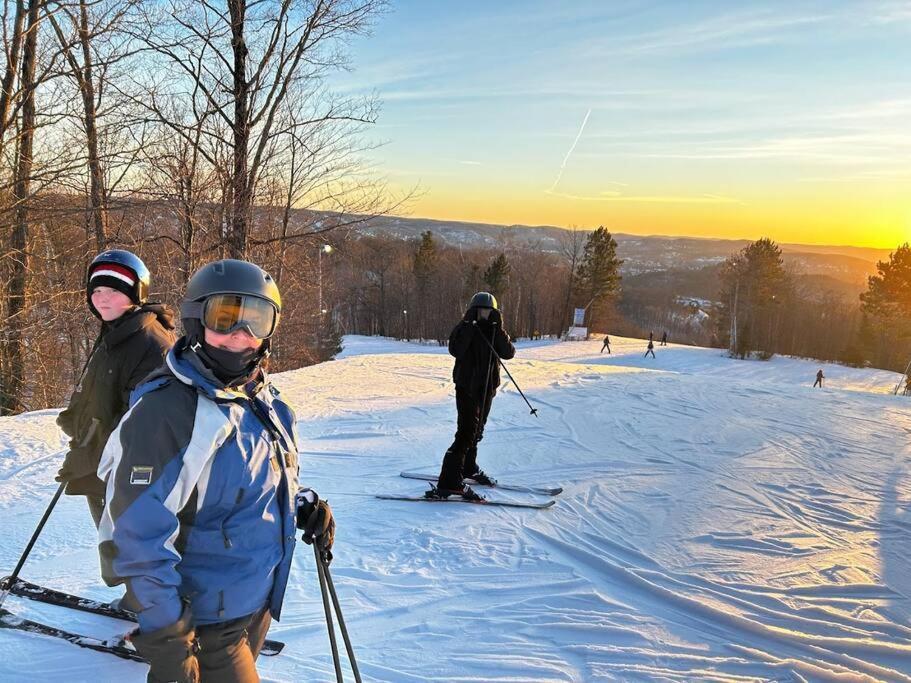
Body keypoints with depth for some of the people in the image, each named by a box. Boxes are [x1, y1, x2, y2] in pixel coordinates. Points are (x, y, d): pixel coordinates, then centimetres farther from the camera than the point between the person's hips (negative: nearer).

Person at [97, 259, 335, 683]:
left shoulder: (263, 401, 0)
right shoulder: (166, 413, -25)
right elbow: (137, 538, -25)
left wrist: (304, 506, -4)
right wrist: (166, 639, -23)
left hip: (260, 601, 8)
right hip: (205, 621, -8)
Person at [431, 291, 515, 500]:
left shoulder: (495, 331, 6)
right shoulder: (465, 329, -7)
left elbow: (508, 353, -9)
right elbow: (455, 350, -25)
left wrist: (498, 328, -18)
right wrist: (469, 323, -27)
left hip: (487, 387, 6)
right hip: (467, 386, -6)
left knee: (477, 430, 19)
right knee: (467, 431, -15)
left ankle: (468, 468, 39)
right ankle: (449, 483, -15)